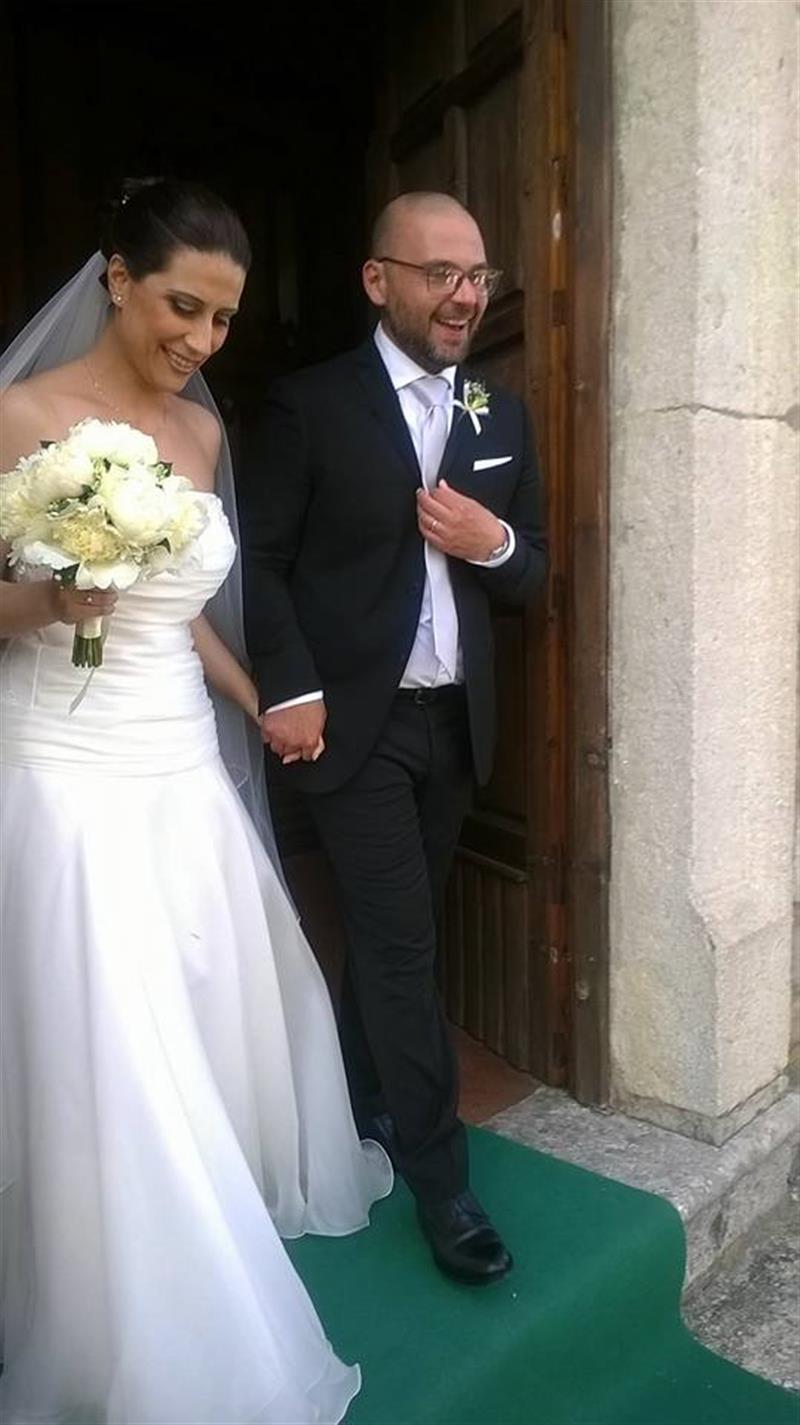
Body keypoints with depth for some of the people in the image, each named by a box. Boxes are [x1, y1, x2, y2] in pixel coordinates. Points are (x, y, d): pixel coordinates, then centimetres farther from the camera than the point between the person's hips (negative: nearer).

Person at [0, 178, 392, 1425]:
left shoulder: (202, 430, 9)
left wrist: (263, 707, 13)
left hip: (186, 773, 6)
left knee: (225, 1018, 16)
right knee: (112, 1071, 2)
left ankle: (237, 1206, 44)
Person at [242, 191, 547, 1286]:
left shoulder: (503, 415, 9)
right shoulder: (310, 405, -6)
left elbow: (531, 572, 10)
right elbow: (262, 559, -6)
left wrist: (495, 543, -12)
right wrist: (290, 690, -15)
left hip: (458, 720, 5)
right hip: (355, 720, -5)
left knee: (394, 934, 18)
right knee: (401, 941, -2)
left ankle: (360, 1097, 40)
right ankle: (439, 1175, 13)